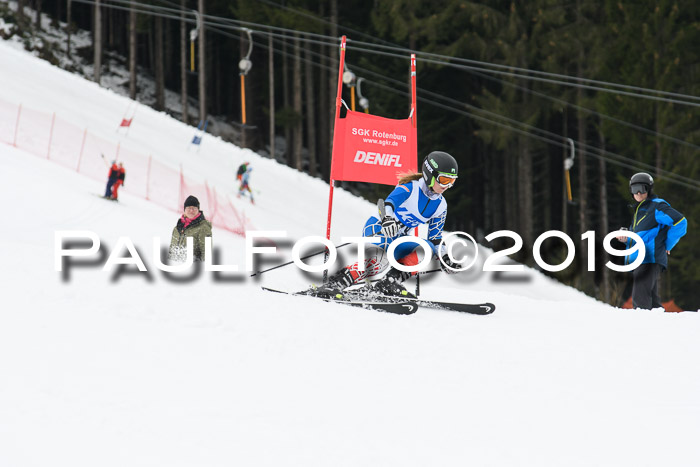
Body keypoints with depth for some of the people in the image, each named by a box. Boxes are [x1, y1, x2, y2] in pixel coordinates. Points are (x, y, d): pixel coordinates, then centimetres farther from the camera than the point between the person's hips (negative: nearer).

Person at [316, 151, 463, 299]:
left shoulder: (440, 206, 7)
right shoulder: (410, 188, -15)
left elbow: (435, 238, 18)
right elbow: (389, 202, -34)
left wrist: (445, 258, 5)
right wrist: (387, 219, -55)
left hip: (399, 240, 8)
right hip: (378, 227, -8)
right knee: (380, 259, -35)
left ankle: (390, 282, -20)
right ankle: (335, 284, -37)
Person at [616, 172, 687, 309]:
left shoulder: (657, 206, -6)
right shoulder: (639, 209, 23)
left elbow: (680, 222, -15)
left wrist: (667, 245, -9)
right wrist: (627, 239, 9)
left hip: (649, 260, -10)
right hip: (638, 261, 10)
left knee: (641, 302, -18)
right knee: (652, 302, 12)